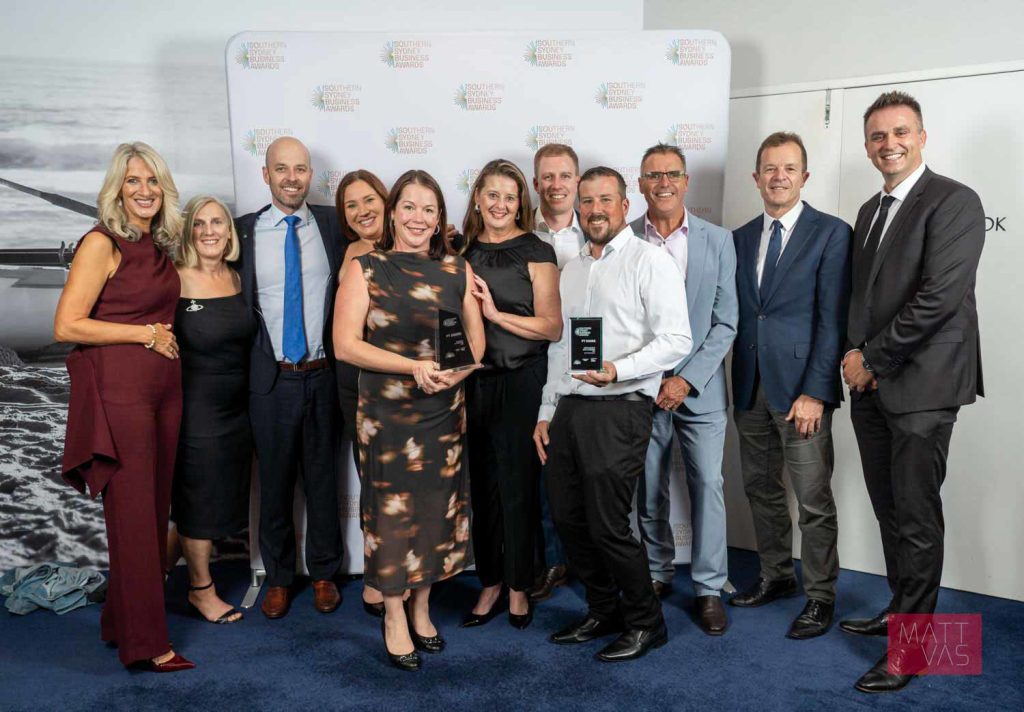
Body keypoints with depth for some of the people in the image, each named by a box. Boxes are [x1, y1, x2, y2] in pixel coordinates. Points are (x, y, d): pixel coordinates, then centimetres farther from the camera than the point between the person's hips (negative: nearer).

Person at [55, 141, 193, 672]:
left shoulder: (158, 246, 13)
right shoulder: (102, 243, -8)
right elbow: (66, 326, -13)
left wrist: (164, 335, 5)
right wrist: (146, 334, -11)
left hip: (163, 390, 7)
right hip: (120, 391, -7)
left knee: (155, 509, 11)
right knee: (133, 514, -1)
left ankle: (123, 622, 27)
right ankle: (144, 642, 9)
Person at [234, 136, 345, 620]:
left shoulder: (333, 224, 1)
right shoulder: (244, 231, 0)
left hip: (323, 376, 0)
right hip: (271, 379, 0)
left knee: (323, 478, 13)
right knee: (274, 482, 12)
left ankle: (324, 574, 31)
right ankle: (278, 578, 31)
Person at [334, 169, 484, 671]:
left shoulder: (458, 270, 6)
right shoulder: (365, 269, -2)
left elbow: (476, 341, 7)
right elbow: (345, 344, -9)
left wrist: (453, 372, -14)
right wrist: (414, 367, -18)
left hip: (445, 411, 3)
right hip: (385, 412, -3)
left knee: (437, 506, 10)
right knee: (391, 507, 4)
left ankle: (421, 607, 30)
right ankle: (394, 616, 22)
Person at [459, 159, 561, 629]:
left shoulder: (535, 252, -5)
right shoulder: (463, 249, 9)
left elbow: (552, 327, -10)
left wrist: (495, 313, -15)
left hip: (521, 382, -4)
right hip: (473, 379, 4)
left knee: (518, 485, 4)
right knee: (481, 484, 10)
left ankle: (518, 587, 21)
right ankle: (490, 584, 25)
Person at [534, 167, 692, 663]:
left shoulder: (648, 261, -4)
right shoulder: (571, 270, 18)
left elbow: (676, 340, -13)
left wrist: (618, 370, -25)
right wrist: (546, 412, 18)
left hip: (617, 412, -7)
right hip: (568, 410, 7)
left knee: (607, 526, -4)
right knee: (569, 521, 11)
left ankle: (645, 623, 19)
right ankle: (603, 612, 31)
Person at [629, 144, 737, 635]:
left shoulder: (718, 240, 1)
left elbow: (725, 323, -2)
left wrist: (687, 380, -11)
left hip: (699, 387, 0)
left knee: (707, 485, 1)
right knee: (648, 489, 9)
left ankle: (708, 588, 15)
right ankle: (656, 574, 28)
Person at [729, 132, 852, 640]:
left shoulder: (831, 233, -4)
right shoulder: (740, 238, 12)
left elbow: (832, 319, -10)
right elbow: (736, 316, 11)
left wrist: (814, 392, -15)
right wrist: (737, 383, 4)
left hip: (801, 388, -5)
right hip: (750, 387, 5)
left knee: (813, 499, 1)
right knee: (761, 489, 15)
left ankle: (820, 596, 17)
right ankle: (776, 576, 32)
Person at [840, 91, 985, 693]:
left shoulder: (954, 202, -9)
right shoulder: (870, 211, 17)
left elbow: (939, 298, -18)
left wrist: (871, 360, -13)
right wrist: (856, 356, 1)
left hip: (921, 386, -7)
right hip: (871, 386, 7)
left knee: (916, 518, -1)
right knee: (890, 510, 15)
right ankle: (902, 610, 31)